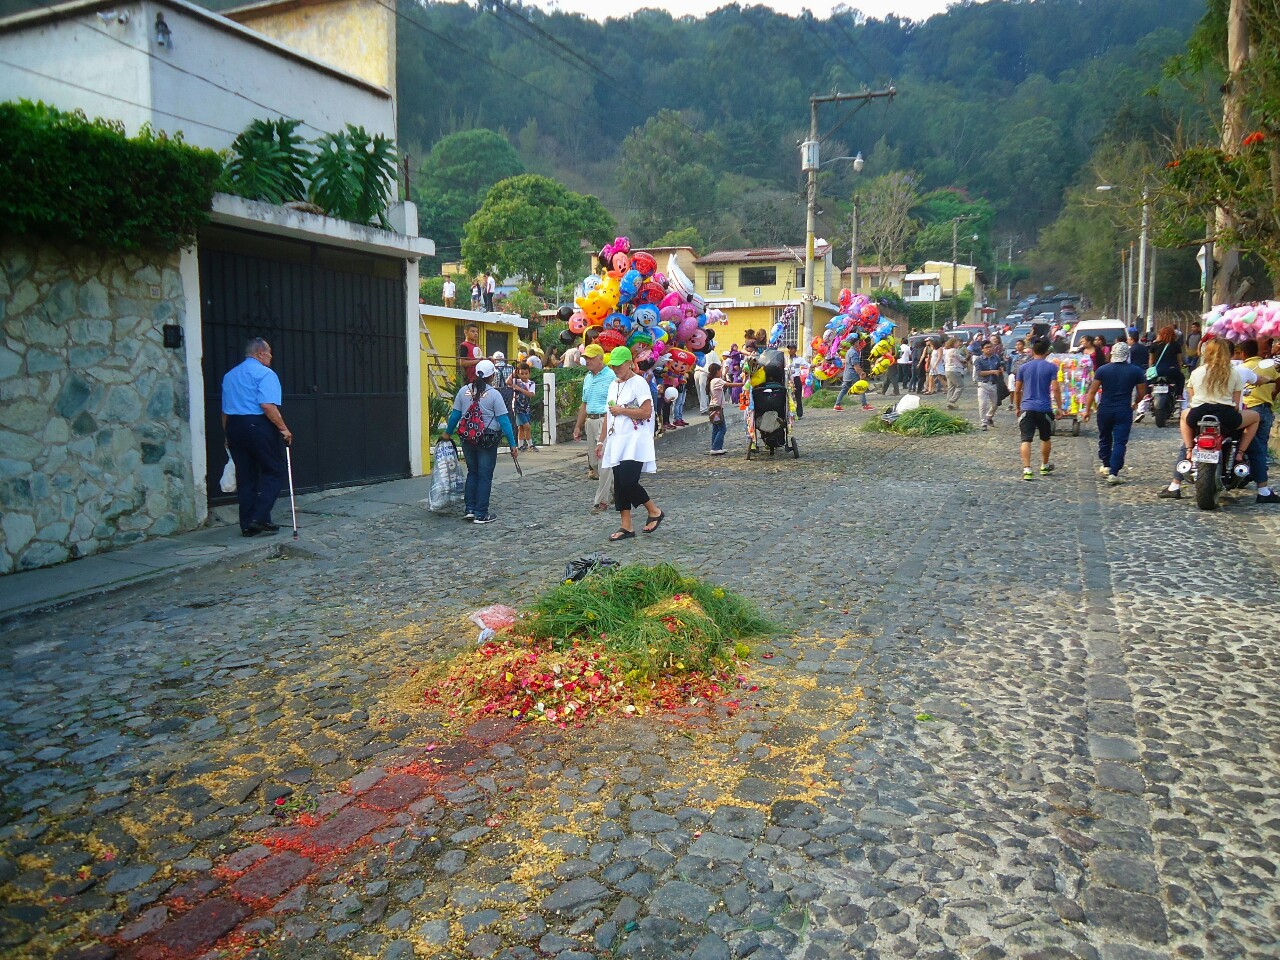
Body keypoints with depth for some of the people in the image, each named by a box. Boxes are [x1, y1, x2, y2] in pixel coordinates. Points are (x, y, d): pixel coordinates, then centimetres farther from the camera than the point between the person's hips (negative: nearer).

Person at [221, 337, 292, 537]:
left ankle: (248, 525, 10)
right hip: (258, 425, -7)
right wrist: (283, 429, -14)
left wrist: (228, 436, 25)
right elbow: (268, 405, -18)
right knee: (275, 471, 2)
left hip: (233, 426, 8)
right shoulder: (265, 373, -6)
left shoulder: (229, 375, 19)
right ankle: (259, 518, -9)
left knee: (245, 476, 10)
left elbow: (225, 410, 20)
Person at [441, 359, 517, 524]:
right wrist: (512, 444, -7)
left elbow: (455, 414, 9)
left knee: (472, 473, 18)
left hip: (468, 438, 5)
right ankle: (481, 514, 5)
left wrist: (448, 433, 25)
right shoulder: (494, 394, -10)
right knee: (485, 475, 3)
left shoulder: (464, 391, 2)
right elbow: (504, 420, -11)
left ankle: (470, 509, 18)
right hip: (487, 440, -4)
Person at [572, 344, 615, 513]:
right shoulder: (587, 378, 15)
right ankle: (613, 490, 28)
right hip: (590, 421, 9)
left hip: (606, 421, -8)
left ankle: (602, 500, -1)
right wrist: (578, 426, 20)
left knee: (604, 462, -6)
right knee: (593, 461, 13)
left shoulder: (611, 377, -11)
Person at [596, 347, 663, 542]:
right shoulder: (613, 385, 16)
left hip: (635, 442, -8)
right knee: (619, 484, 5)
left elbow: (646, 412, -16)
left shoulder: (638, 383, -8)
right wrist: (602, 441, 18)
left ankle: (655, 512, 6)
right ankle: (625, 527, 10)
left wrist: (621, 410, -12)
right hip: (616, 441, 8)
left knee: (628, 482, -16)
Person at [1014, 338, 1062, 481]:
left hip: (1027, 408, 0)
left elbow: (1017, 390, 5)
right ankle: (1044, 466, 33)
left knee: (1026, 440, -4)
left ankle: (1026, 469, -17)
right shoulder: (1051, 367, -2)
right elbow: (1055, 389, -8)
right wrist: (1059, 407, -1)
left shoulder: (1023, 367, 4)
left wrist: (1017, 408, 16)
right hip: (1045, 408, 0)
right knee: (1046, 438, 19)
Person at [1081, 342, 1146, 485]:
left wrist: (1087, 410, 0)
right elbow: (1141, 392, 5)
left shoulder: (1102, 370, -3)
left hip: (1105, 410, 1)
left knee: (1105, 438, 20)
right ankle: (1113, 473, -10)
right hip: (1124, 411, -1)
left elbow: (1092, 391, -5)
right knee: (1120, 442, -2)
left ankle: (1106, 466, 33)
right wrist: (1135, 403, 25)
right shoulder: (1136, 371, -2)